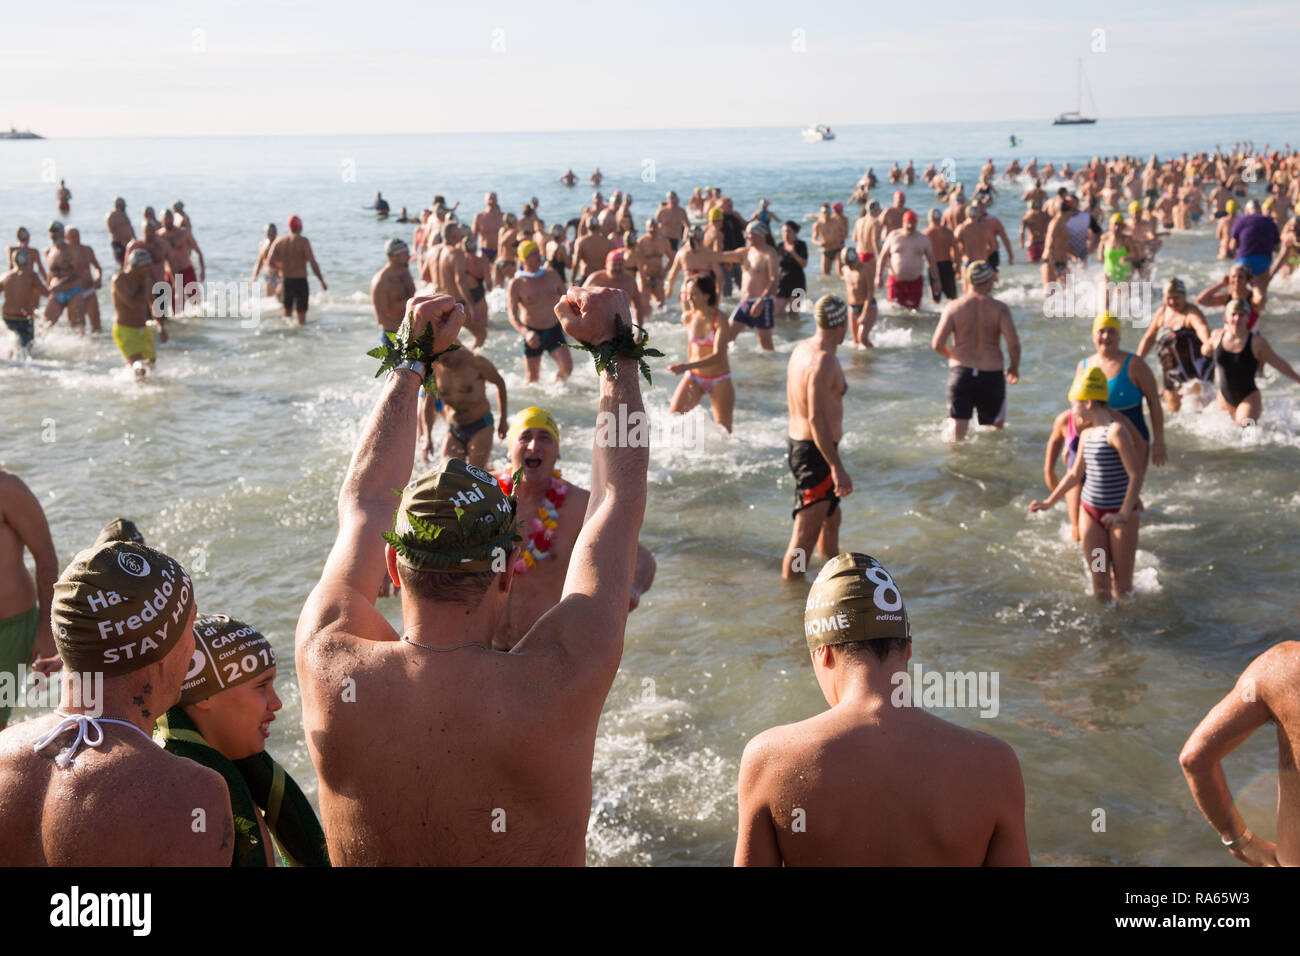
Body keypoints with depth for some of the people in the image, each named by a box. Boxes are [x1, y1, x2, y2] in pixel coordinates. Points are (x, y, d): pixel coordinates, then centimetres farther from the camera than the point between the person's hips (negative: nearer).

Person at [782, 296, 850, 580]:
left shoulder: (802, 348, 8)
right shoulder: (823, 360, -22)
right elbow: (817, 419, -26)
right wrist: (837, 467, -25)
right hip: (815, 452, -10)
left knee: (832, 519, 27)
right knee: (805, 535, -4)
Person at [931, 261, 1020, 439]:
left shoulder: (953, 307, 0)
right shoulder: (999, 308, -3)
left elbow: (937, 344, -6)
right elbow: (1013, 342, -12)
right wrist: (1014, 366, 6)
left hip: (960, 371, 1)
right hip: (991, 374, -1)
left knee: (957, 429, 2)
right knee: (996, 428, 16)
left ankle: (950, 433, -21)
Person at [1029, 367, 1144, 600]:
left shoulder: (1115, 431, -16)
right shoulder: (1086, 434, 7)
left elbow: (1136, 474, -20)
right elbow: (1075, 474, 20)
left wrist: (1125, 513, -26)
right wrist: (1049, 502, 23)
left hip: (1120, 512, -6)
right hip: (1090, 511, 6)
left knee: (1122, 583, 2)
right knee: (1099, 583, 8)